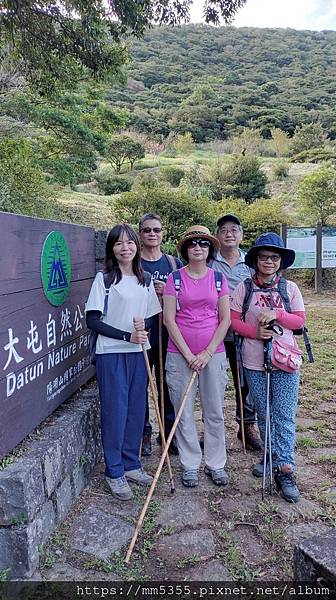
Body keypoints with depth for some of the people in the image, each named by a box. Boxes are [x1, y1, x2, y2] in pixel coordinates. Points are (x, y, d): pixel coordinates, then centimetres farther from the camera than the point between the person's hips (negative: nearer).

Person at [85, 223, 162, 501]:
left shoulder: (145, 280, 9)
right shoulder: (104, 279, -5)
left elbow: (155, 319, 12)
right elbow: (92, 320, -9)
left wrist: (145, 328, -11)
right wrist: (127, 335, -15)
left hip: (138, 353, 5)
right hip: (111, 354, -4)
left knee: (136, 410, 10)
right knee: (115, 411, 1)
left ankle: (131, 464, 27)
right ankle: (114, 472, 17)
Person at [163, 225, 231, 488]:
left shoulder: (218, 278, 5)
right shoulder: (175, 278, 0)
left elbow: (225, 320, 2)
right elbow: (169, 319, -5)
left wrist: (207, 353, -7)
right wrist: (188, 354, -10)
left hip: (213, 353, 2)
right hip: (180, 354, -1)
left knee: (215, 411, 9)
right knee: (184, 412, 6)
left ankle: (216, 463, 26)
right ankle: (190, 465, 22)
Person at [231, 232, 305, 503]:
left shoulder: (290, 288, 3)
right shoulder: (244, 287, 0)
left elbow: (300, 320, 3)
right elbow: (233, 320, 0)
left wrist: (277, 314, -14)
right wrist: (255, 331, -17)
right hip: (254, 361, 1)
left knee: (285, 416, -2)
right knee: (264, 414, 14)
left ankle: (284, 469, 5)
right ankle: (271, 456, 32)